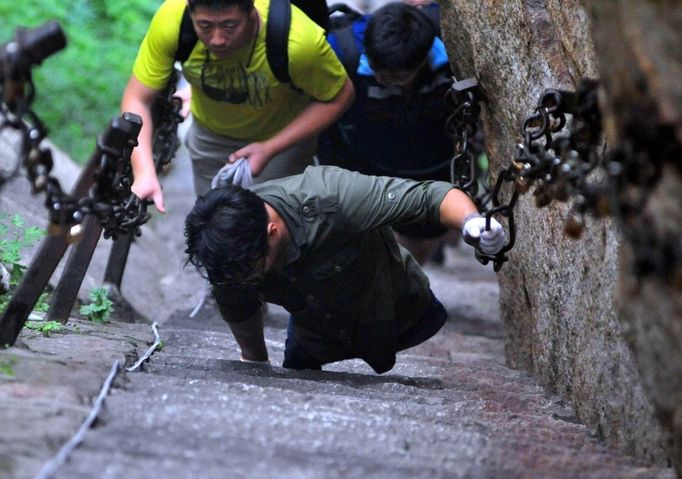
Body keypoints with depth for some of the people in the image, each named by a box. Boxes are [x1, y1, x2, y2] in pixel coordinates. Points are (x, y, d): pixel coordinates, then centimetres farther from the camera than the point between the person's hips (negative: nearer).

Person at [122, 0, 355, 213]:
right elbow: (136, 99, -24)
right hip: (211, 132, 2)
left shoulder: (299, 40, -40)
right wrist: (144, 175, -39)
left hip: (282, 135, -2)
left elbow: (339, 97, -21)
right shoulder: (171, 19, -35)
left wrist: (269, 149, -28)